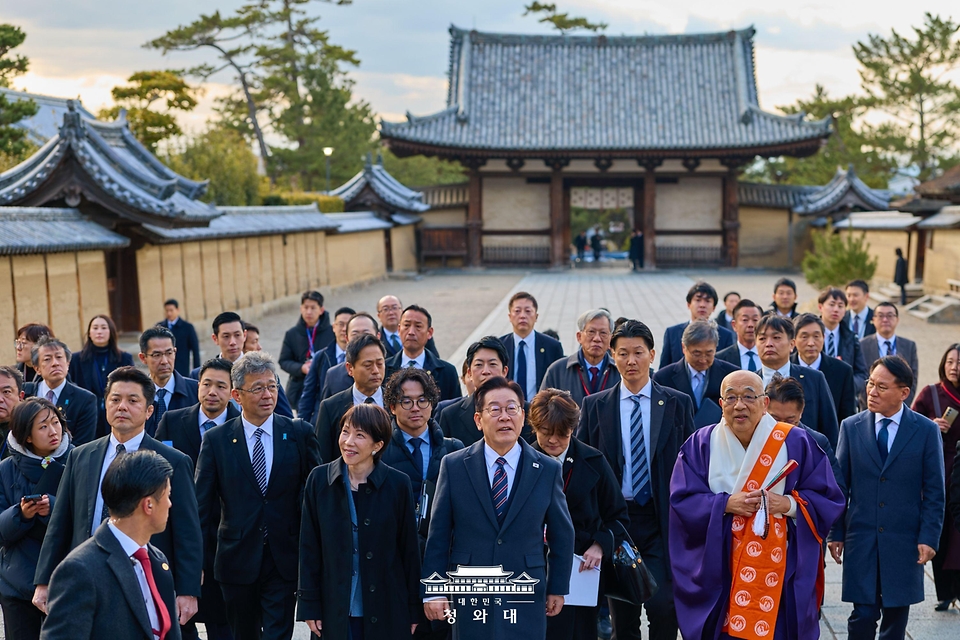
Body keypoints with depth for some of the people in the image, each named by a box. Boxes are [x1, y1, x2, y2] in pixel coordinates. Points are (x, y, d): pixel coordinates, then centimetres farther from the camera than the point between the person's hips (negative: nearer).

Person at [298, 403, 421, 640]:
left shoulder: (397, 484, -7)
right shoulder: (319, 479, -3)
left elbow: (409, 549, -1)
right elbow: (309, 547, 1)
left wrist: (414, 609, 1)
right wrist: (309, 605, 0)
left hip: (386, 610, -1)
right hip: (335, 609, 1)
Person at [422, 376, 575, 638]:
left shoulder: (548, 469, -1)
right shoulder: (454, 465, -2)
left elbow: (562, 535, 8)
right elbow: (438, 535, 0)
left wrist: (558, 589, 11)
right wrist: (433, 591, -2)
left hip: (526, 600, 0)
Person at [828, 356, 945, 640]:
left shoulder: (926, 430, -2)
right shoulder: (851, 427, 1)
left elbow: (934, 491, -1)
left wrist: (928, 537, -7)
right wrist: (835, 533, 1)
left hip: (904, 540, 0)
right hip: (860, 538, 0)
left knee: (896, 615, 11)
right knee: (863, 614, -1)